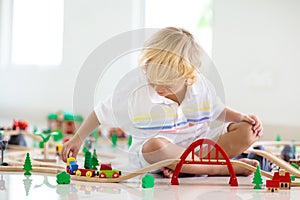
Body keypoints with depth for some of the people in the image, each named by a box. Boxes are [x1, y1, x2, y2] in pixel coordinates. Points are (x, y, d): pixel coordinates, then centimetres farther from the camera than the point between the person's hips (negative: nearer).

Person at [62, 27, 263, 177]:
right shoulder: (135, 89, -14)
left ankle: (182, 166, -26)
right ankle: (221, 167, -33)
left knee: (248, 131, -16)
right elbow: (102, 112, 0)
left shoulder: (201, 85, -6)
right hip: (151, 151, -3)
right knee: (156, 146, -42)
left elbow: (219, 111, 14)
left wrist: (241, 117, -4)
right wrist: (78, 139, 0)